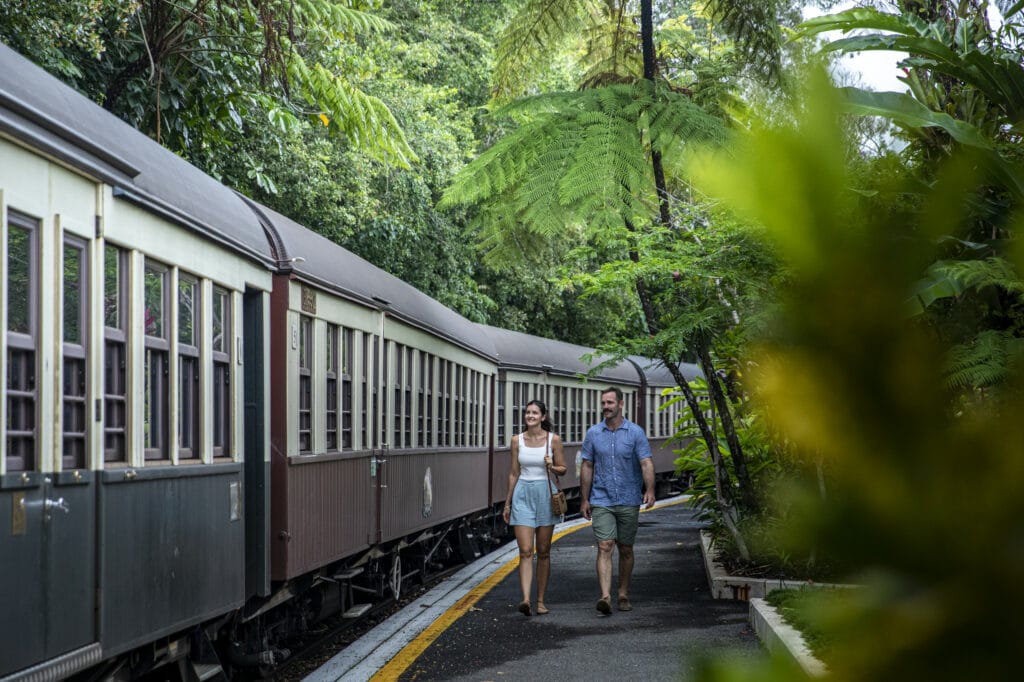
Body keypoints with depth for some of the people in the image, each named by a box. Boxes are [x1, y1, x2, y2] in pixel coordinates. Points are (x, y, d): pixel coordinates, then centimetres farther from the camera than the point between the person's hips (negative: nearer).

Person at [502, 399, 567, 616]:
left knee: (543, 552, 6)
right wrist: (507, 503, 10)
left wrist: (551, 466, -17)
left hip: (544, 494, 0)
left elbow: (563, 469, 6)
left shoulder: (553, 439, -2)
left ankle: (540, 600, 15)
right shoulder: (517, 440, 3)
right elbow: (513, 473, 9)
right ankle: (525, 599, -20)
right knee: (525, 551, -9)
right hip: (523, 495, 0)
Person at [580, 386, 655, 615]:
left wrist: (650, 490, -27)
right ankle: (605, 597, -22)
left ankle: (623, 594, 24)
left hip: (629, 501, 0)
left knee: (625, 549, 10)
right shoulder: (593, 433, 3)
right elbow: (587, 467, 8)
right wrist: (584, 499, 6)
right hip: (601, 501, 0)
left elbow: (647, 463, -11)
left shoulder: (635, 432, -3)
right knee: (604, 547, -12)